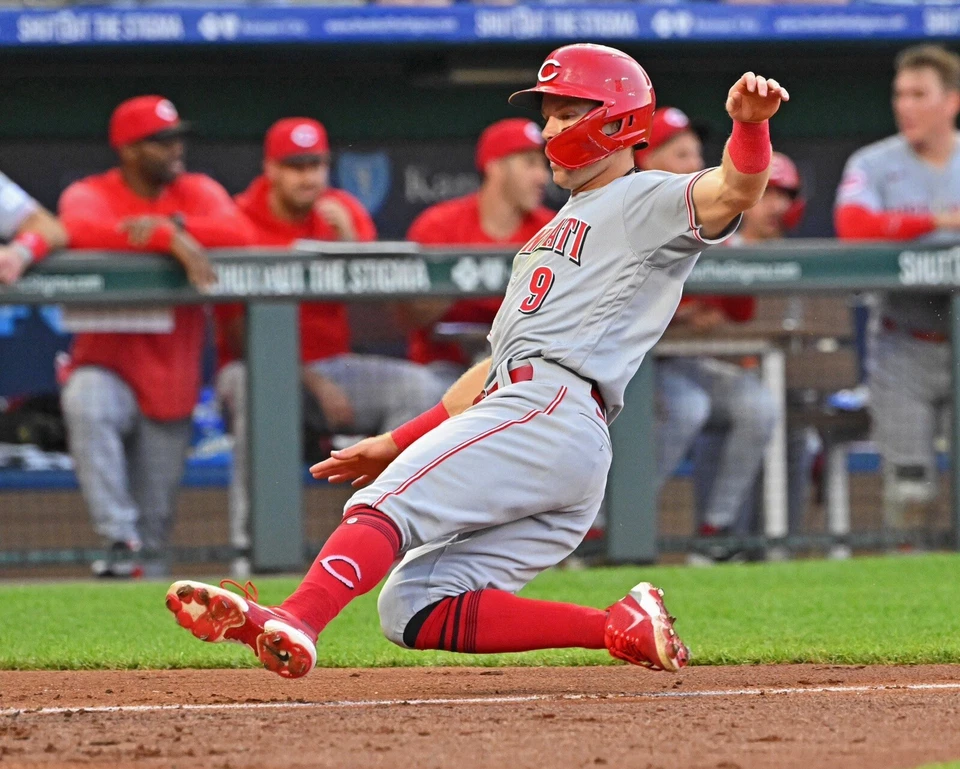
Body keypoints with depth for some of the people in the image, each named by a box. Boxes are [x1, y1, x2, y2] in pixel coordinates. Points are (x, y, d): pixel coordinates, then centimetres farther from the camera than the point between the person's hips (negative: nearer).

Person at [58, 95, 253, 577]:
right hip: (107, 365, -3)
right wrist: (171, 240, -34)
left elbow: (236, 231, -14)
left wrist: (170, 224, -28)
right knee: (85, 402, -37)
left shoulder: (196, 192, 6)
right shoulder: (90, 194, -2)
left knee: (156, 517, 5)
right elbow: (81, 229, -28)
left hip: (171, 380, 3)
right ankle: (120, 541, -36)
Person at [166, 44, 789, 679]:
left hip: (549, 411, -10)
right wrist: (398, 443, 30)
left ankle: (293, 625, -45)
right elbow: (505, 364, 35)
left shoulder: (646, 200, 7)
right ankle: (622, 630, -9)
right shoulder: (559, 232, 35)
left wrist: (749, 124, -37)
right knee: (417, 611, -3)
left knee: (385, 503, -25)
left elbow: (735, 192, -14)